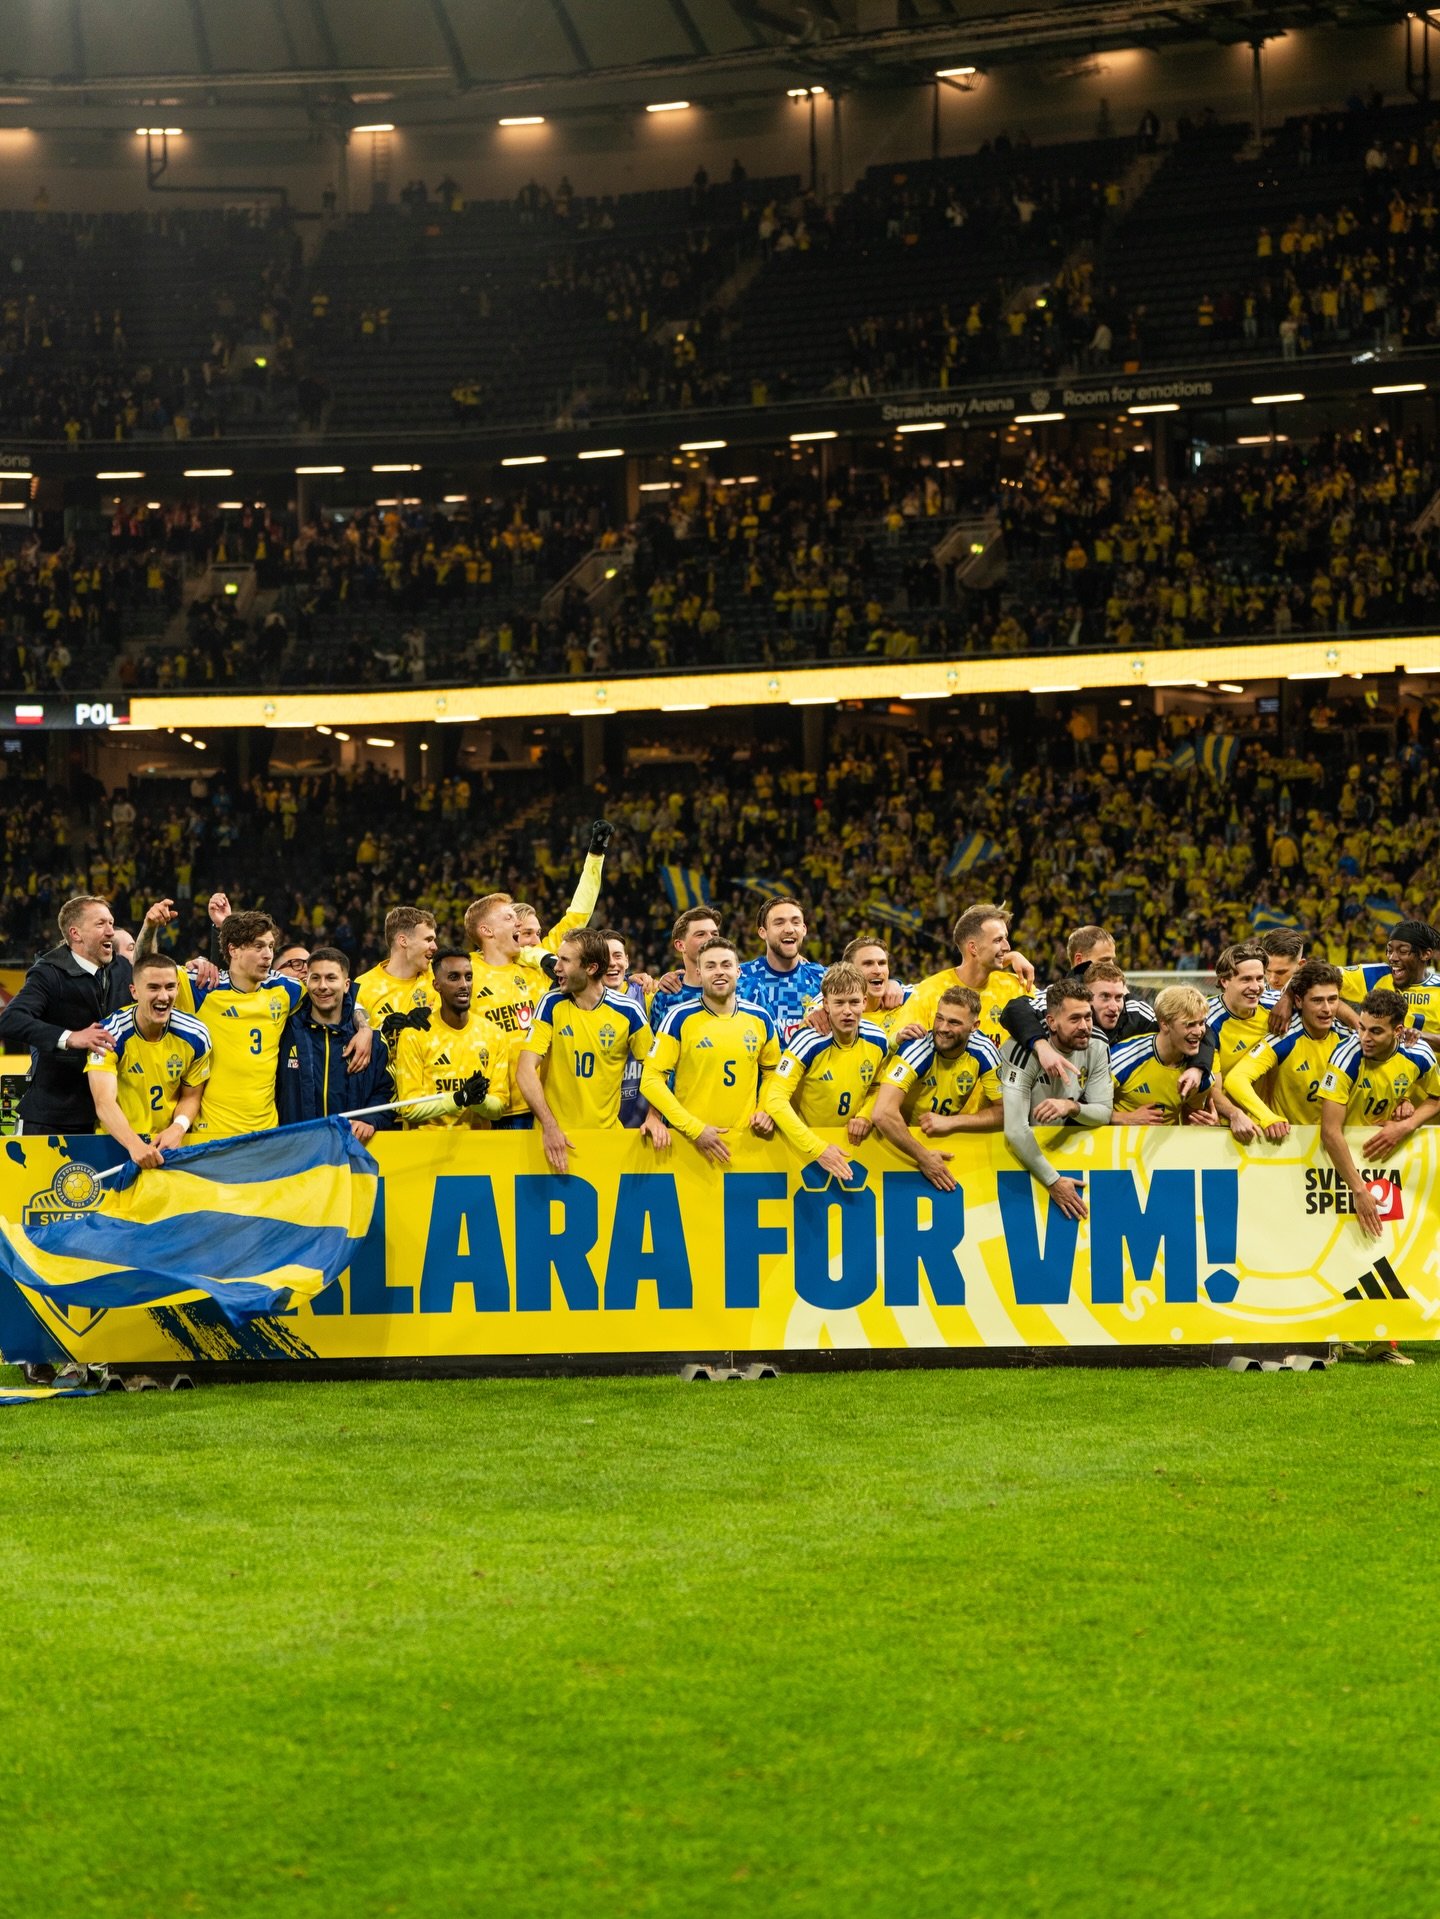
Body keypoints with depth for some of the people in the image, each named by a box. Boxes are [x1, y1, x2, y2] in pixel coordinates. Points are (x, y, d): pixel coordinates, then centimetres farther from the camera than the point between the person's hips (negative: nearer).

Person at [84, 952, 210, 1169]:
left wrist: (178, 1128, -12)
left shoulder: (195, 1036, -3)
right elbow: (104, 1102, -23)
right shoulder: (111, 1034, -13)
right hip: (116, 1143, -2)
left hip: (169, 1143, 2)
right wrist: (134, 1145, -39)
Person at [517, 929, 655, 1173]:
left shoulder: (627, 1011, -2)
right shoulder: (552, 1005, -3)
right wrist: (549, 1126, -20)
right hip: (556, 1135, -1)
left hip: (607, 1134, 1)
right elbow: (527, 1070, -9)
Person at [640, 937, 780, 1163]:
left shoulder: (760, 1019, 5)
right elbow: (651, 1080, -10)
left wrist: (765, 1111, 0)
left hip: (746, 1139, 3)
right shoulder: (679, 1019, -6)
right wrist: (694, 1129, -16)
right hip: (688, 1142, -3)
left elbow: (771, 1072, 19)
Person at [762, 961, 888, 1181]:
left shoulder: (877, 1040, -6)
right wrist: (817, 1148, -31)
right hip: (805, 1148, -4)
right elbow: (776, 1100, -24)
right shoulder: (808, 1042, -20)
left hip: (852, 1144, 4)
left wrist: (865, 1115, -8)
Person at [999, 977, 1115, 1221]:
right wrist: (1053, 1181, -34)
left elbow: (1104, 1113, -12)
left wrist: (1072, 1107, -36)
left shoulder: (1097, 1047, -12)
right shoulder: (1026, 1051, -29)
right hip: (1018, 1146, -6)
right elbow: (1015, 1130, -34)